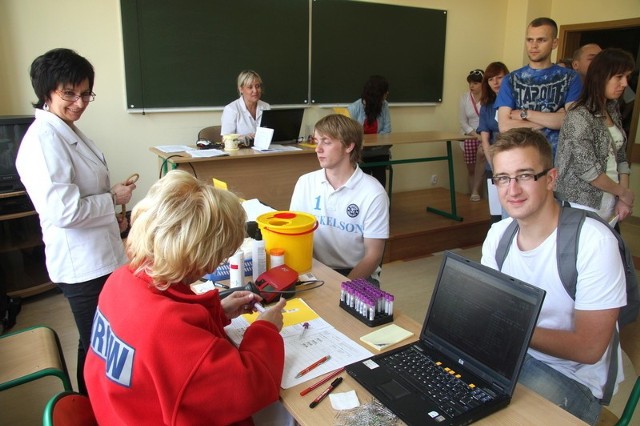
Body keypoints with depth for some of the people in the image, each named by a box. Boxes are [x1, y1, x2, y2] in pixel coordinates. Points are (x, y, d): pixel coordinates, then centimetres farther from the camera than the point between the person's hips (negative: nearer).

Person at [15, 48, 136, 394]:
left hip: (99, 256, 10)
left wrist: (111, 218, 11)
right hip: (83, 263, -10)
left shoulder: (67, 131, 9)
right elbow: (63, 210, -28)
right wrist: (113, 199, -15)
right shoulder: (42, 139, -22)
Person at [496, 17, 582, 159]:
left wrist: (525, 113, -11)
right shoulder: (511, 79, 2)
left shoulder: (570, 78, 2)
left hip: (557, 156, 0)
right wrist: (552, 120, -10)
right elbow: (504, 126, -9)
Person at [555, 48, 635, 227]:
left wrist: (623, 199, 1)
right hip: (583, 205, -7)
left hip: (611, 205, 7)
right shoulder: (579, 116, -16)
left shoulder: (612, 111, 9)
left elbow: (620, 156, 11)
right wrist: (623, 192, -5)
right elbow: (587, 170, -18)